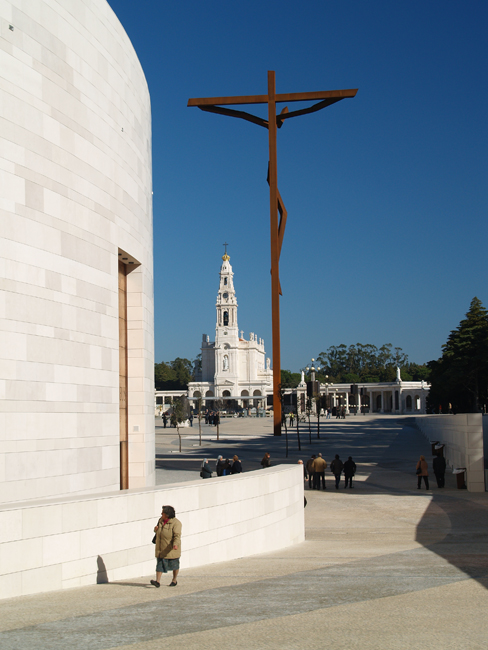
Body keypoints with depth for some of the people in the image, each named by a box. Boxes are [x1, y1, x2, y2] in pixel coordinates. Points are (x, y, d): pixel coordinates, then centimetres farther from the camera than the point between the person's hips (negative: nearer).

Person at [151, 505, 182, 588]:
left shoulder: (176, 523, -17)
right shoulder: (161, 520, 4)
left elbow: (177, 535, -26)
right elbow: (158, 531, 19)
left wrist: (175, 544, -43)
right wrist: (156, 529, -5)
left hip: (172, 549, -5)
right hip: (161, 548, 6)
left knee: (174, 564, 9)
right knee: (160, 563, -5)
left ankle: (174, 580, 26)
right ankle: (158, 582, -12)